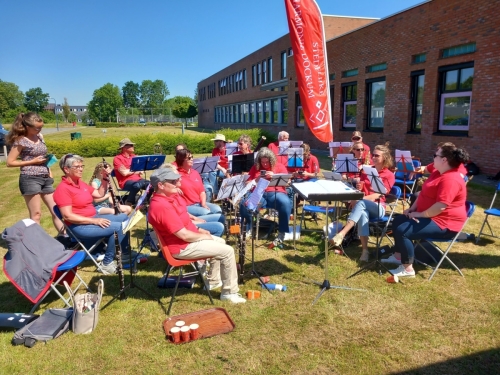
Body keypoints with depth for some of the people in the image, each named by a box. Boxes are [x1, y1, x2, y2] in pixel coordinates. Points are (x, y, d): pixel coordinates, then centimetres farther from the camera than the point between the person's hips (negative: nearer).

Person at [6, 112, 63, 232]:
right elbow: (10, 162, -7)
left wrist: (49, 171, 9)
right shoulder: (21, 141, -7)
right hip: (30, 179, -6)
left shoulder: (40, 137, 11)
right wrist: (33, 161, -12)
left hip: (45, 178, 6)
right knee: (36, 215, -4)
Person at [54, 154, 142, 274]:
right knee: (117, 227, -23)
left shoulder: (80, 183, 10)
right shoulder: (63, 189, -17)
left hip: (94, 218, 9)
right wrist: (94, 221, -25)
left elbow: (99, 194, 19)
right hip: (79, 226, -9)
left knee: (123, 218, 7)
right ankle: (107, 264, -12)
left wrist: (105, 179, 6)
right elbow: (68, 216, -22)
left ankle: (125, 252, 15)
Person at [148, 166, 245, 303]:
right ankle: (230, 292, 3)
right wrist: (204, 236, -12)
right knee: (228, 251, -10)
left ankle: (213, 280, 34)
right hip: (182, 247, -11)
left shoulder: (169, 197, 2)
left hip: (188, 238, 11)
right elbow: (184, 235, -28)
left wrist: (198, 230, 6)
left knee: (220, 242, 25)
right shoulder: (162, 207, -30)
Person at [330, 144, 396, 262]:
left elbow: (379, 194, -10)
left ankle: (341, 234, -50)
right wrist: (358, 188, -7)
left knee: (361, 203, -37)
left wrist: (360, 199, -24)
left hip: (378, 207, -3)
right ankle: (365, 250, -38)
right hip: (363, 207, 3)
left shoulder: (389, 175, 2)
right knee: (362, 214, -36)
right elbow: (360, 189, 19)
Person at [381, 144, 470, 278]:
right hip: (429, 216, 11)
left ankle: (408, 269, -11)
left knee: (402, 230, -23)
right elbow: (424, 192, 16)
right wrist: (413, 208, 4)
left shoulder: (451, 180, -26)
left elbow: (440, 206, -32)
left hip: (443, 223, -11)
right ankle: (398, 256, 21)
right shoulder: (437, 172, 8)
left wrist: (421, 214, -20)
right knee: (398, 221, 15)